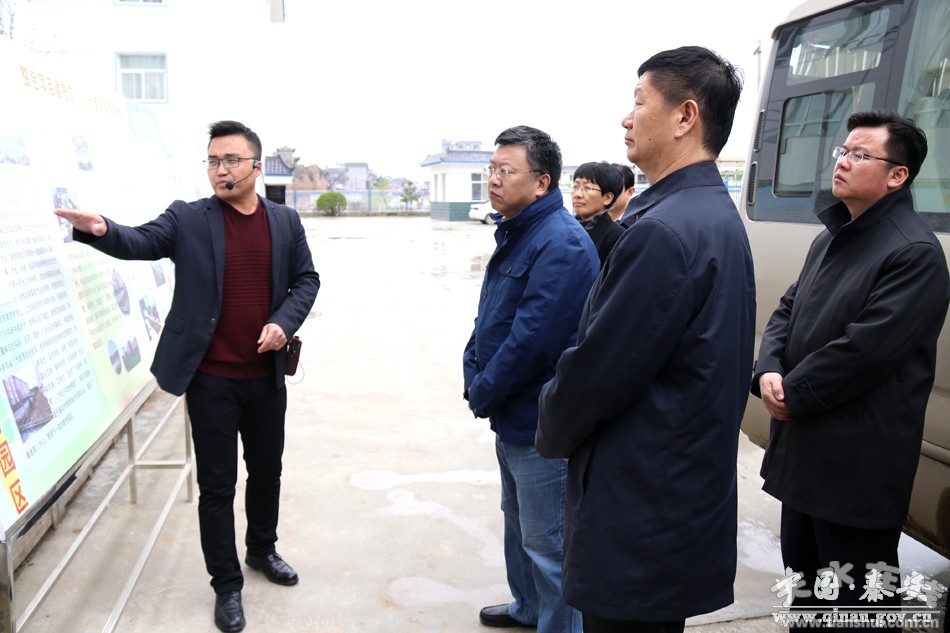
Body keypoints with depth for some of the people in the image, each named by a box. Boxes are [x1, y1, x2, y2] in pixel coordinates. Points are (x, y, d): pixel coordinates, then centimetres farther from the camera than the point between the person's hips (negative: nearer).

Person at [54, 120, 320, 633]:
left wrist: (284, 323, -9)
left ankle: (262, 549, 43)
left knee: (267, 470, 18)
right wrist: (101, 230, -39)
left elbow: (306, 279, 7)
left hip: (266, 375, 3)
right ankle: (226, 584, 24)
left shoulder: (285, 221, 5)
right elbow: (139, 242, -18)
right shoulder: (187, 219, -3)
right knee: (217, 482, 7)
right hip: (210, 378, -2)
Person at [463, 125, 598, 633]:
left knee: (546, 542, 4)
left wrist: (483, 394, -14)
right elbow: (489, 316, 14)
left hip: (542, 422, -10)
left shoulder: (561, 244, -22)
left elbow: (532, 338, -26)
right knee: (518, 519, 25)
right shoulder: (514, 234, 10)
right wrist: (472, 376, 1)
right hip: (512, 416, 10)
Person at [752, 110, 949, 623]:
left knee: (855, 600, 6)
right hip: (805, 446, 9)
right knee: (803, 575, 24)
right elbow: (787, 311, 12)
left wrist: (792, 394, -13)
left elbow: (865, 348, -23)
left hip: (859, 461, -9)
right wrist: (768, 371, -7)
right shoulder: (830, 238, 14)